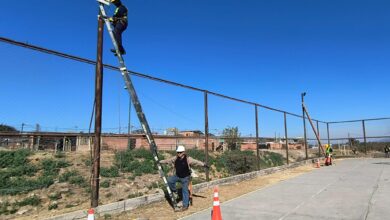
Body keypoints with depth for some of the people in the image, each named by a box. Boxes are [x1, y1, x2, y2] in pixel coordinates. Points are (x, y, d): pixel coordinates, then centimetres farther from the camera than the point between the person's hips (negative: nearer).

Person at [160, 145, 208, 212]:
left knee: (185, 191, 1)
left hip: (185, 177, -4)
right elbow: (167, 160, 8)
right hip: (177, 176, 5)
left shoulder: (188, 159, -20)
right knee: (170, 180, -18)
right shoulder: (175, 158, -5)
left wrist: (203, 164, -40)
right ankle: (174, 191, 10)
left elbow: (196, 162, -27)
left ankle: (185, 206, 13)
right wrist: (160, 162, 13)